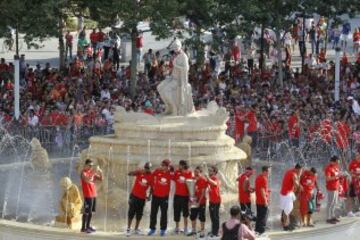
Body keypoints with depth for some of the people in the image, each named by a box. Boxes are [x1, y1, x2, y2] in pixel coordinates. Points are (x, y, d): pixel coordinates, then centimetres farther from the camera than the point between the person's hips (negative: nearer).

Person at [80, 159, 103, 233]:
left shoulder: (92, 172, 12)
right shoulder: (83, 172, -10)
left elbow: (100, 179, 13)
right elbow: (87, 180, -29)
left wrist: (100, 173, -6)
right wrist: (93, 172, -33)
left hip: (93, 194, 8)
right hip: (88, 195, -8)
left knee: (91, 211, 12)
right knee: (86, 211, -7)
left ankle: (88, 226, 20)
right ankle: (83, 228, -4)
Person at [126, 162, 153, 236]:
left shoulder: (151, 176, -5)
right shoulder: (140, 172, -9)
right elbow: (129, 174, -21)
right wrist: (138, 171, -36)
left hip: (142, 197, 2)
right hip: (134, 195, -2)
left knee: (139, 214, 9)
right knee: (131, 212, -3)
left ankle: (136, 229, 21)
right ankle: (128, 229, 3)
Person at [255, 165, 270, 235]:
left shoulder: (258, 177, 12)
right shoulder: (264, 179, -18)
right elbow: (262, 190, -23)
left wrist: (267, 190, 17)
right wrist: (265, 200, -21)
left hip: (258, 201, 9)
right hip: (263, 201, -9)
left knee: (259, 216, 16)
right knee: (264, 216, -3)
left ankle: (257, 229, 21)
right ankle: (261, 231, -2)